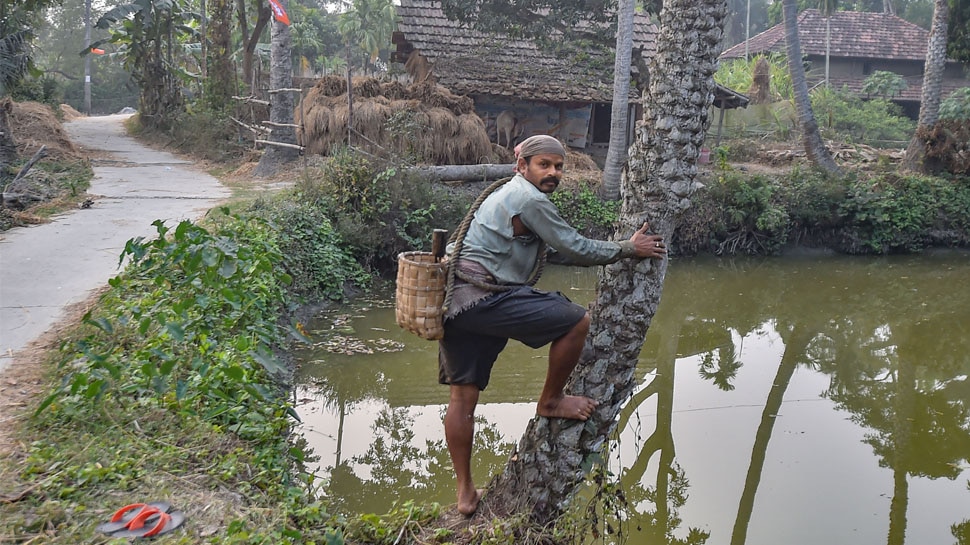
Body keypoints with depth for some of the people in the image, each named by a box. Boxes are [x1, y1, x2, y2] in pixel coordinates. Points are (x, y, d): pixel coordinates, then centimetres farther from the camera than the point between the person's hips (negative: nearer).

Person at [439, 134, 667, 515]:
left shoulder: (506, 195, 25)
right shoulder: (530, 199, -7)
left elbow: (566, 247, 32)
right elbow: (577, 251, -5)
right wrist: (629, 249, 8)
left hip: (454, 304, 11)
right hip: (483, 299, -11)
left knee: (462, 397, 12)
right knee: (576, 320, -5)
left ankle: (465, 494, 20)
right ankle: (551, 401, 13)